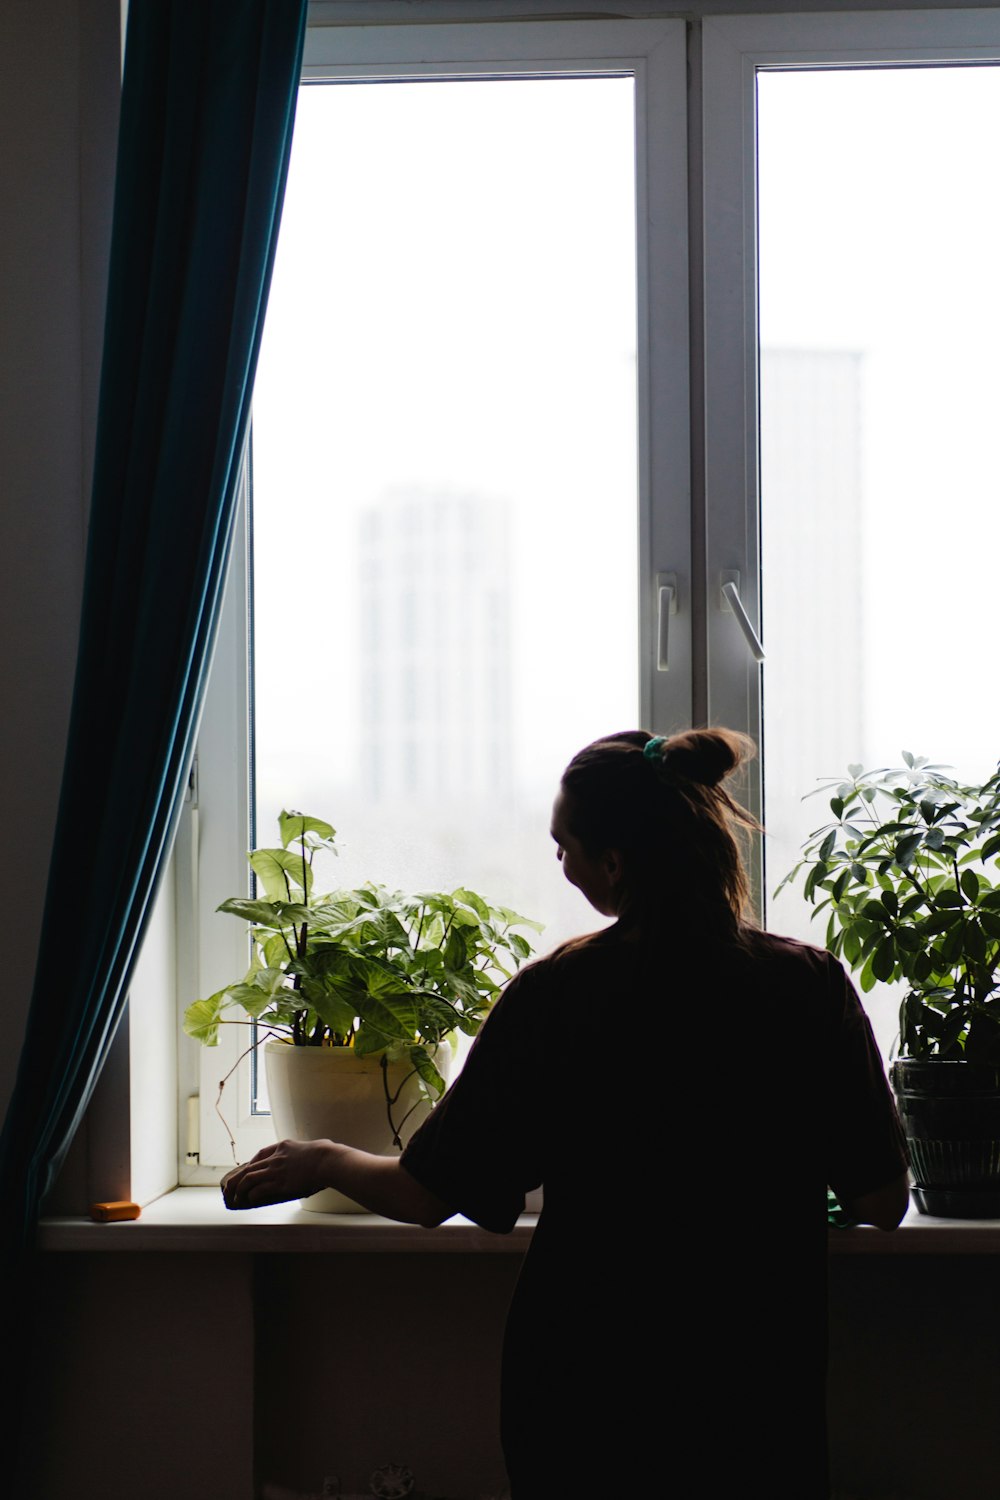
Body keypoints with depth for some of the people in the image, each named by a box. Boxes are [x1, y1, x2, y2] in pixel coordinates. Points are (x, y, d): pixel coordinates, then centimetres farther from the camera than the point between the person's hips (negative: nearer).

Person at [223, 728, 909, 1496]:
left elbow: (426, 1194, -6)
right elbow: (882, 1202, -5)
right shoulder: (813, 985, -11)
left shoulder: (555, 995, -14)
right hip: (760, 1375, 1)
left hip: (587, 1373, 0)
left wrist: (323, 1160, 14)